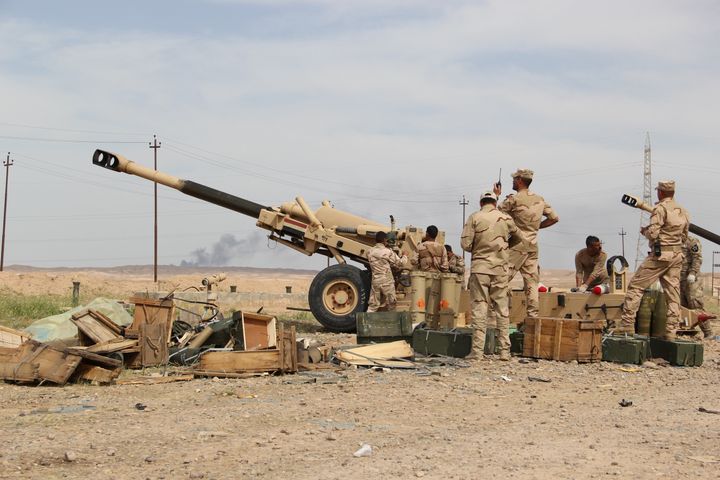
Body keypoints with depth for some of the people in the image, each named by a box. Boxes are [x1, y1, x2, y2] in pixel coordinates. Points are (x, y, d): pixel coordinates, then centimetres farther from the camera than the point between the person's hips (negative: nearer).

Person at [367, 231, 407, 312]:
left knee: (372, 306, 6)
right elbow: (400, 263, -4)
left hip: (375, 281, 4)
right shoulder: (388, 252, -10)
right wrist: (404, 256, 17)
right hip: (387, 281, -4)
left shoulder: (370, 252, 3)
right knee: (391, 305, 11)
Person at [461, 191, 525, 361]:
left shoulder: (474, 218, -2)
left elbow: (465, 244, -7)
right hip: (500, 269, 2)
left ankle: (477, 351, -5)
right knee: (502, 308, 7)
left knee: (479, 309, -1)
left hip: (480, 267, -2)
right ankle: (505, 351, 6)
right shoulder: (505, 218, 6)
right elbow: (519, 238, 20)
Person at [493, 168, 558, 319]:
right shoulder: (540, 199, 12)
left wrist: (496, 196, 12)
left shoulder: (513, 199, -8)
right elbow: (554, 218, 16)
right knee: (531, 281, 7)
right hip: (533, 245, 6)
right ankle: (533, 314, 4)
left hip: (517, 245, -6)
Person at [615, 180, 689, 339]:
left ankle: (627, 325, -8)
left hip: (660, 254, -7)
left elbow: (653, 234, -16)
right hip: (678, 255, 7)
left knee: (635, 286, -2)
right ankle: (671, 331, 6)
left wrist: (644, 231, 3)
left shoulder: (660, 208, -10)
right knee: (673, 293, 7)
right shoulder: (683, 211, 13)